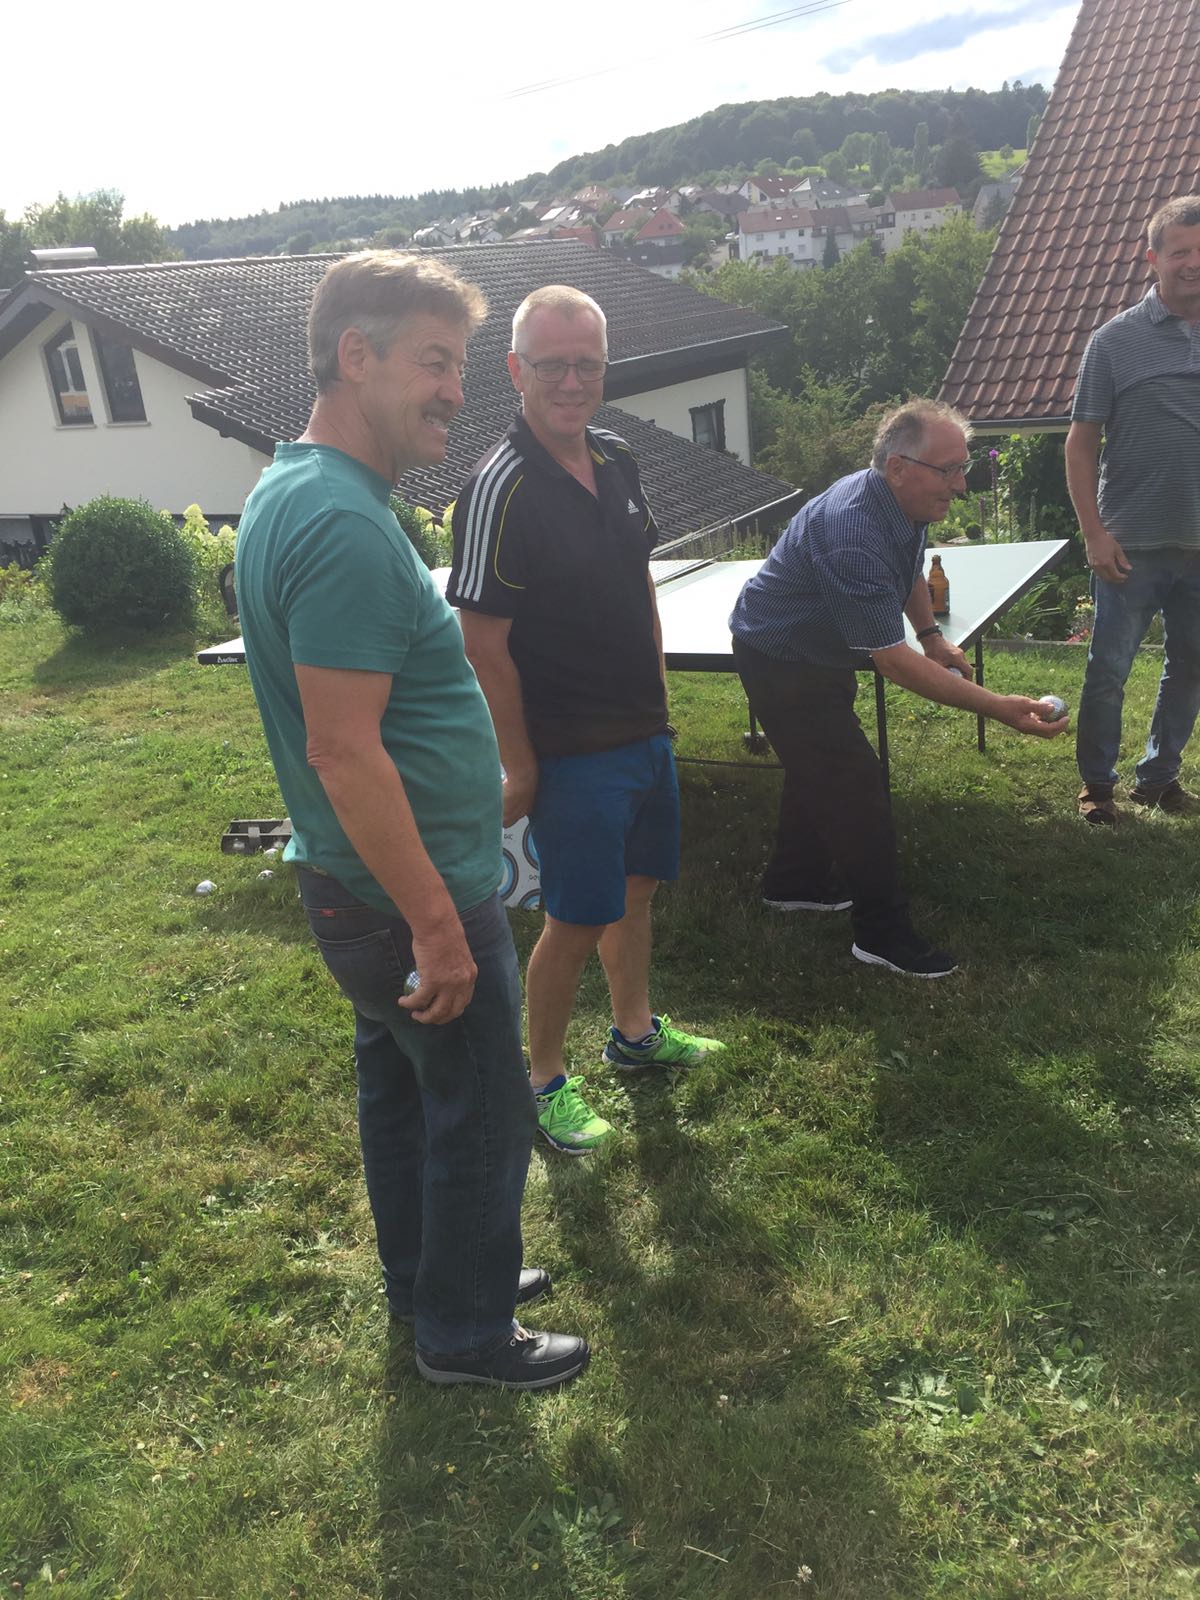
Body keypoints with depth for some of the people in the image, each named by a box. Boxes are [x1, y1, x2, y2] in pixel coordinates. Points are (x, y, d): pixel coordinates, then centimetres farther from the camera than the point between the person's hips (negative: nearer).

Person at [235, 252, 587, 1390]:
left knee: (401, 1083, 22)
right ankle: (466, 1333, 28)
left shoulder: (290, 492, 8)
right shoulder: (343, 527, -25)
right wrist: (437, 926, -24)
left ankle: (427, 1280, 42)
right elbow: (345, 753, -29)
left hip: (361, 886, 10)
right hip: (412, 892, -10)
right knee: (482, 1115, 8)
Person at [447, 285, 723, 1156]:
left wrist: (658, 695, 15)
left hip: (645, 732, 8)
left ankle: (636, 1029, 43)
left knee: (637, 885, 21)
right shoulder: (502, 489, -20)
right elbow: (485, 644, -20)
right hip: (572, 752, -8)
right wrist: (520, 767, -16)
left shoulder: (618, 458, 4)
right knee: (577, 920, 3)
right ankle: (547, 1080, 24)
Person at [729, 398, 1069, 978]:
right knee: (854, 783, -12)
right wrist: (997, 707, -41)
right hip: (781, 663, -10)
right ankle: (882, 933, -3)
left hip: (820, 654, 10)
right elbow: (890, 658, -38)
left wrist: (933, 636, 5)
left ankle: (795, 881, 39)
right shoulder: (853, 536, -37)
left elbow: (912, 570, 18)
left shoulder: (902, 504, -6)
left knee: (818, 767, 21)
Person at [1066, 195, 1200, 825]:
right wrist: (1095, 532, -11)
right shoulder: (1115, 340, -4)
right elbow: (1081, 442, -4)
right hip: (1133, 546, -4)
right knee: (1108, 669, 2)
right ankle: (1096, 784, 17)